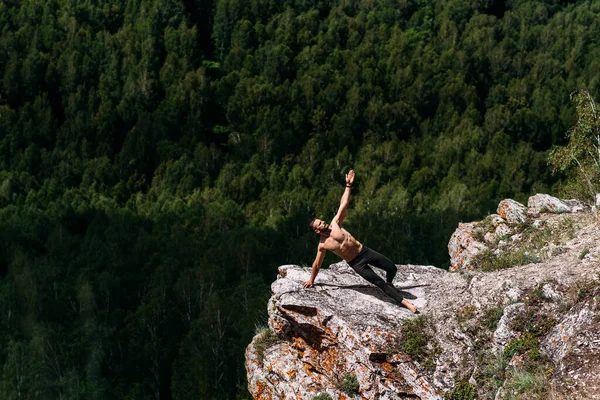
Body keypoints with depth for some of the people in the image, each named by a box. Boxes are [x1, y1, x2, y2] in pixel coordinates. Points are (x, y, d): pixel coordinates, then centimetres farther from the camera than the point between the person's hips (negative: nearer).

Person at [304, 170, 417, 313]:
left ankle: (390, 283, 32)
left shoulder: (334, 223, -2)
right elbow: (317, 264, 7)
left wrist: (348, 185, -5)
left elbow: (343, 204, -1)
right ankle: (404, 302, -5)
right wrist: (311, 280, 15)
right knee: (379, 283, -10)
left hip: (365, 252, 3)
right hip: (356, 263, -3)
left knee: (392, 268, -2)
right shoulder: (322, 245, -7)